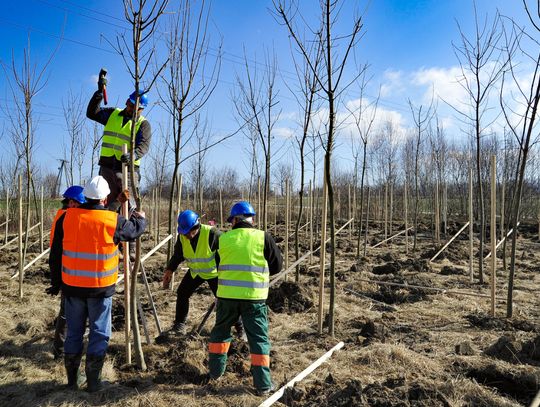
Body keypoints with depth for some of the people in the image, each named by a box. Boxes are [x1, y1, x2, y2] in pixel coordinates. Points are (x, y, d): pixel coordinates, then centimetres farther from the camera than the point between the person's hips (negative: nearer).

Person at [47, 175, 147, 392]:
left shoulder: (66, 217, -3)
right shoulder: (113, 221, -12)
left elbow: (55, 254, 4)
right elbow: (135, 230, 9)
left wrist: (56, 282, 16)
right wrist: (140, 218, 31)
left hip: (72, 286, 3)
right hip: (101, 288, -3)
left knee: (74, 332, 16)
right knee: (99, 333, 10)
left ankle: (72, 380, 27)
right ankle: (93, 381, 15)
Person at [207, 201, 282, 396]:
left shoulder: (223, 239, 2)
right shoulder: (263, 237, -5)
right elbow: (277, 265, 2)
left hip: (227, 295, 2)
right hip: (254, 297, -2)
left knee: (220, 332, 23)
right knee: (259, 338, 8)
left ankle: (215, 371, 33)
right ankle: (263, 383, 10)